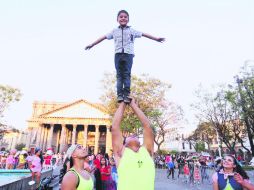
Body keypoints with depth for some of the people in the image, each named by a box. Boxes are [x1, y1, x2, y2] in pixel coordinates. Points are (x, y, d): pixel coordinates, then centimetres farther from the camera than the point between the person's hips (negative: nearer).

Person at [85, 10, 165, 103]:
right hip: (118, 54, 1)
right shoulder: (114, 31, 17)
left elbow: (144, 34, 14)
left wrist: (156, 39, 13)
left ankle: (126, 95, -5)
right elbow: (104, 37, 19)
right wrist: (92, 44, 20)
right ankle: (120, 94, -2)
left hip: (128, 54, -1)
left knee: (127, 75, -5)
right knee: (119, 75, -2)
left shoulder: (132, 31, 15)